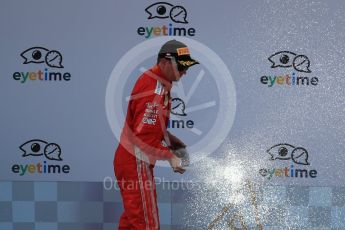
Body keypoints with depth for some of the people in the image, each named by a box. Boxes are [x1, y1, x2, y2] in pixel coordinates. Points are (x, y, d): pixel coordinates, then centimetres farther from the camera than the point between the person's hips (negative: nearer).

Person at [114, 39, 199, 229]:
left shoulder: (155, 80, 9)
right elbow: (144, 135, -26)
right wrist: (170, 157, -21)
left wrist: (172, 141, 8)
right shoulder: (155, 89, -22)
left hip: (131, 159, 11)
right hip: (136, 163, -11)